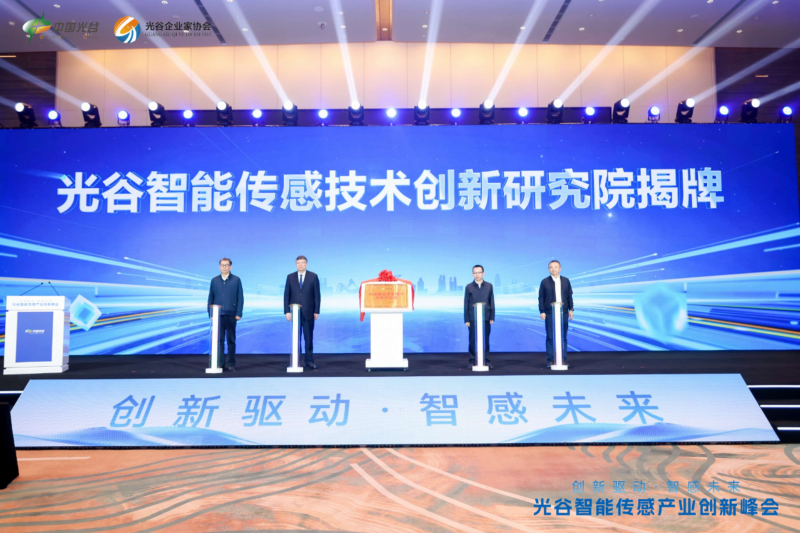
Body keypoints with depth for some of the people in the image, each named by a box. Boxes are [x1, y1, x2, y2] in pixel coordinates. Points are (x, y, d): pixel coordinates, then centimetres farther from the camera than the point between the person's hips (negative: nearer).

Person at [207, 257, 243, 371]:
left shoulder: (236, 280, 4)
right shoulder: (214, 280, 10)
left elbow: (240, 298, 2)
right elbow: (210, 298, 10)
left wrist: (239, 313, -5)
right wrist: (210, 314, 3)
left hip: (231, 315, -1)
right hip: (218, 315, 1)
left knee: (231, 340, 4)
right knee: (219, 340, 1)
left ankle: (231, 364, 9)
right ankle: (219, 363, 7)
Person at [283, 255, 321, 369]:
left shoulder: (313, 277, 2)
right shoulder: (290, 277, 7)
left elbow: (317, 295, 1)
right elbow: (286, 295, 5)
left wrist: (316, 311, -4)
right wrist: (287, 311, -4)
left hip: (308, 312, -1)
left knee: (309, 338, 3)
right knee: (296, 338, 4)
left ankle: (309, 361, 9)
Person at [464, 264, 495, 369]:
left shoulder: (489, 286, 6)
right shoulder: (469, 287, 4)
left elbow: (492, 302, 7)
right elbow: (466, 304, 3)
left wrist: (492, 317, 2)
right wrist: (466, 320, -1)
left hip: (486, 318, 1)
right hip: (473, 319, -1)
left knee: (485, 340, 4)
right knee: (473, 340, 2)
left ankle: (486, 360, 12)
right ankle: (472, 361, 9)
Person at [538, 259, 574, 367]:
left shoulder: (565, 281, 9)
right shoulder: (544, 282, 2)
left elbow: (569, 296, 12)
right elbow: (541, 298, 1)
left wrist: (570, 309, 6)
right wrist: (542, 311, -5)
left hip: (563, 313, 2)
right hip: (550, 313, -2)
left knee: (563, 337, 5)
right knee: (550, 337, 0)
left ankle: (563, 359, 12)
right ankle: (550, 360, 4)